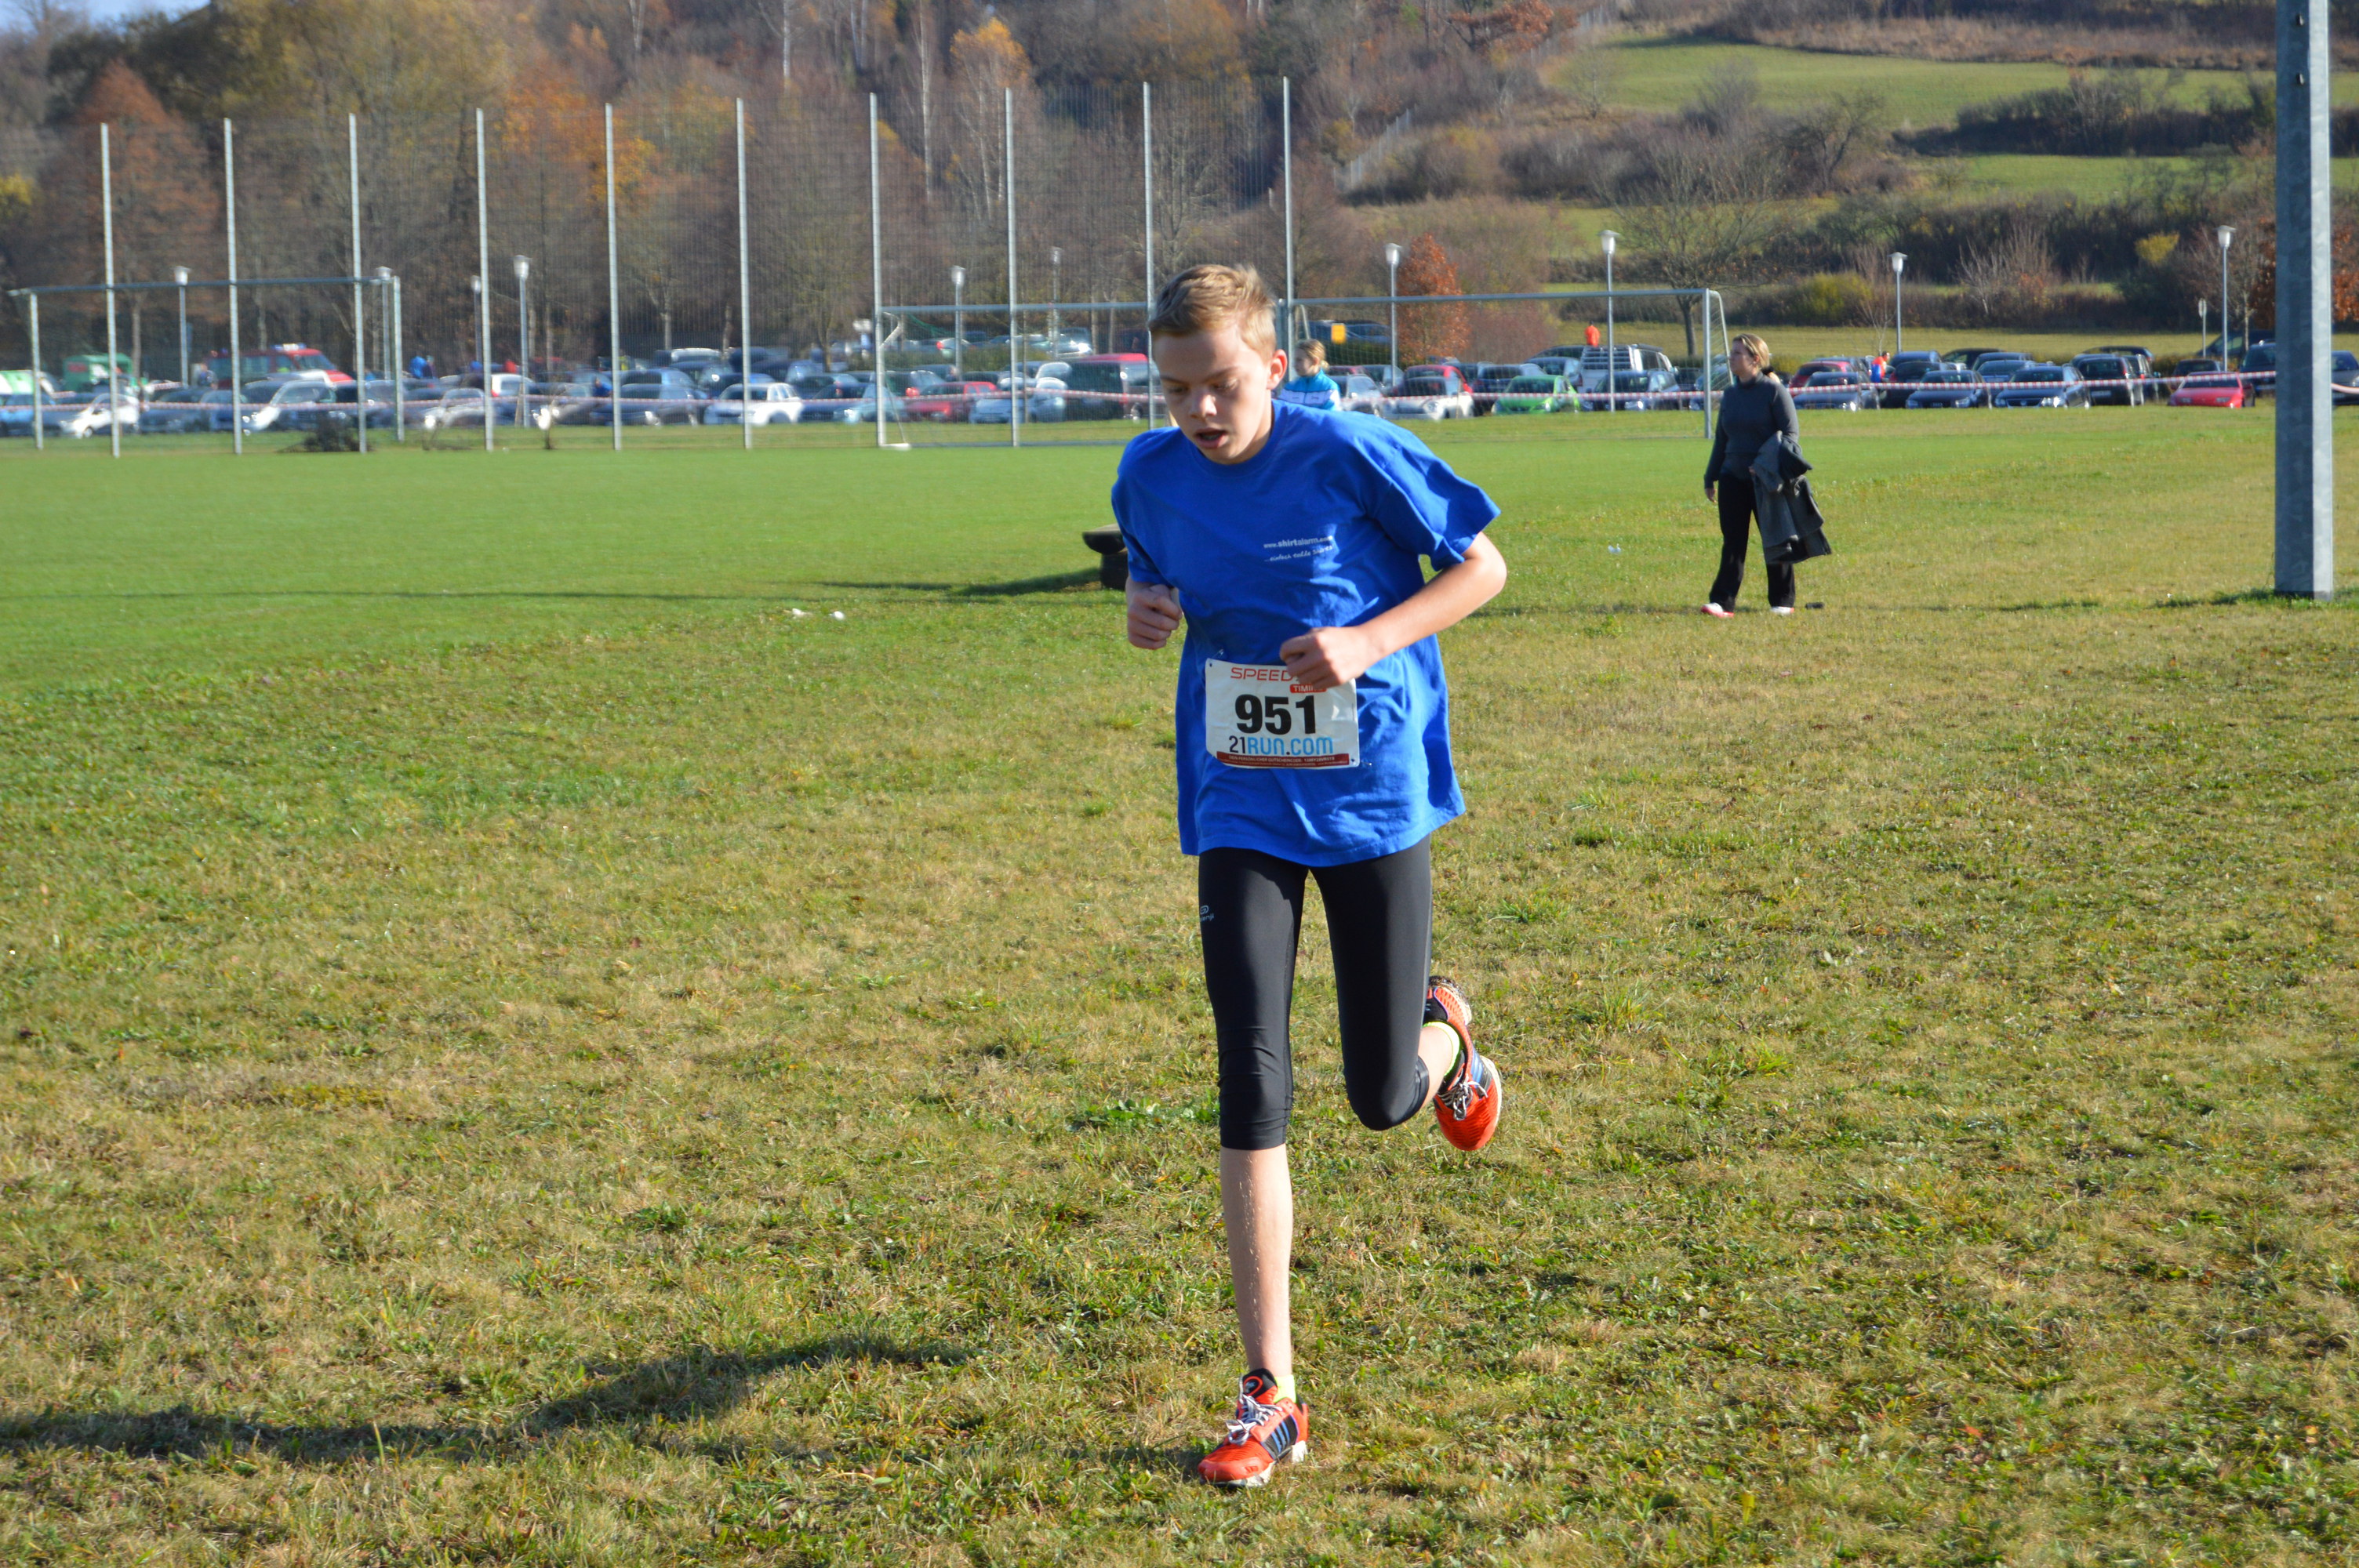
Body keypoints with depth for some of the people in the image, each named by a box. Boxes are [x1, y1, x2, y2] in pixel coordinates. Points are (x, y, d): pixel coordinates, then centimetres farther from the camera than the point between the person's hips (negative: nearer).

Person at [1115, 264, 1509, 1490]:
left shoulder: (1351, 457, -15)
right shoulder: (1152, 475, -3)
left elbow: (1481, 567, -5)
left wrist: (1368, 641, -20)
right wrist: (1144, 608, -7)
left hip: (1374, 798, -2)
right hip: (1240, 807, 2)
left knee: (1384, 1100, 5)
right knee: (1252, 1087, -9)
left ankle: (1444, 1030, 46)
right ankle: (1269, 1396, -5)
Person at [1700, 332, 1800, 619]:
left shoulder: (1774, 391, -8)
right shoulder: (1730, 395, 10)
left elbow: (1791, 432, -9)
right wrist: (1710, 477, 17)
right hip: (1733, 477, 5)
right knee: (1733, 542, -1)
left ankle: (1782, 601, 15)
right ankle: (1723, 602, -6)